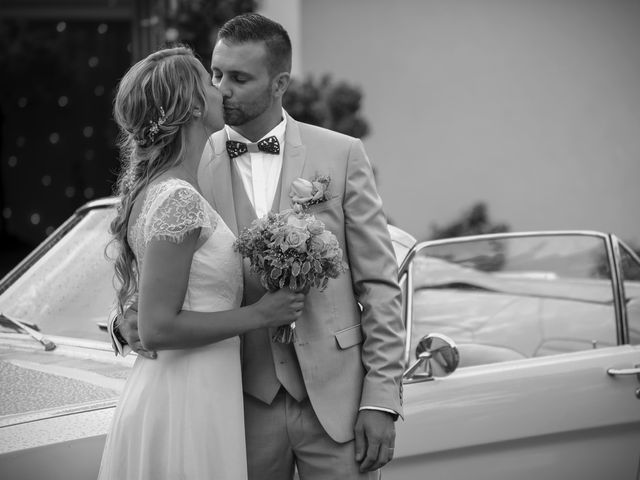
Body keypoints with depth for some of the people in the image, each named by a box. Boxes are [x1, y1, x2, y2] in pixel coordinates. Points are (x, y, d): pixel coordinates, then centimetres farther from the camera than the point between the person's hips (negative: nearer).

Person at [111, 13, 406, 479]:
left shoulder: (342, 155, 1)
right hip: (245, 404, 1)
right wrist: (130, 316, -13)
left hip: (335, 398, -1)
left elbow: (379, 283, 1)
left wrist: (382, 398, -6)